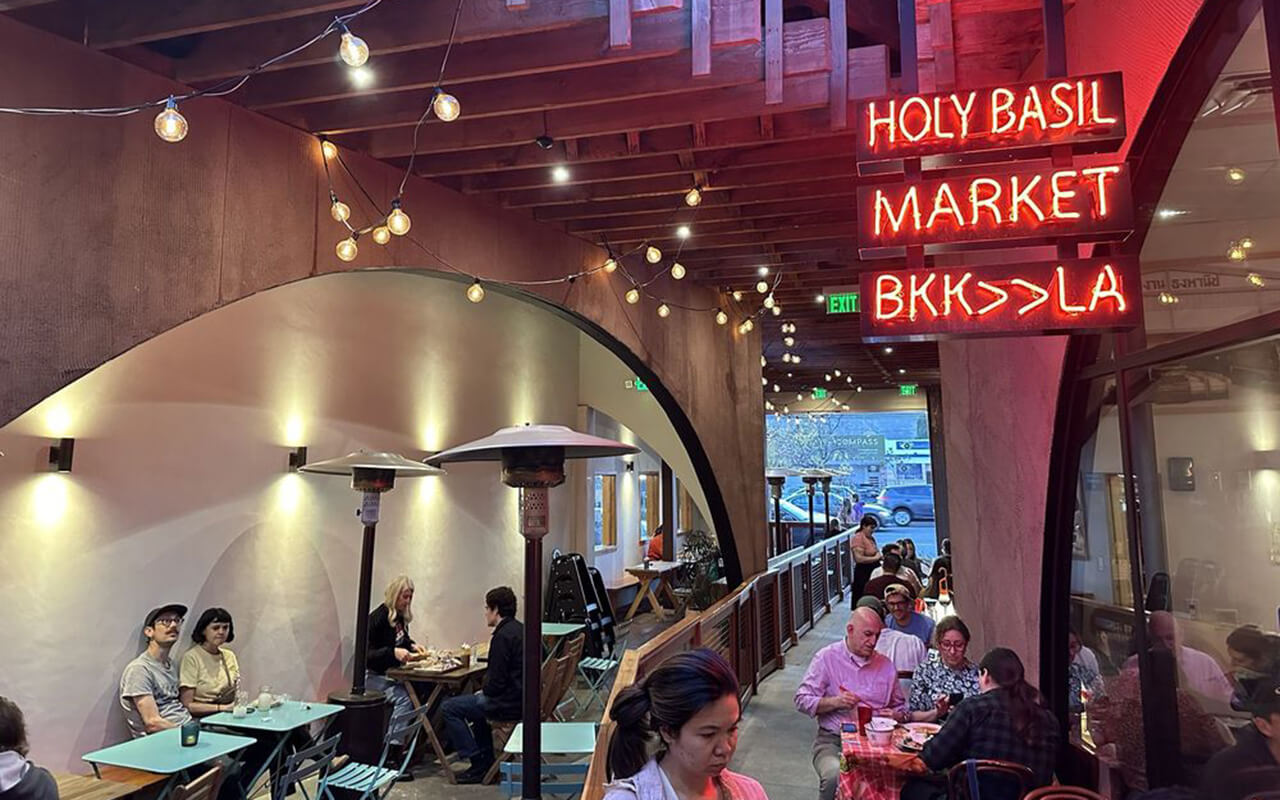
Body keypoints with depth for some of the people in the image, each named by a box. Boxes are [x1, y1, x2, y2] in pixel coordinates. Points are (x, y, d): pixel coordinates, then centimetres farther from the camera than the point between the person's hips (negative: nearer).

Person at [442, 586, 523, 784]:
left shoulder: (502, 636, -20)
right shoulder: (520, 629, 10)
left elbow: (496, 682, -21)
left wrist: (483, 692, -1)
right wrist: (485, 691, 15)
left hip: (509, 704, -10)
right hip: (521, 698, 10)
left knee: (448, 708, -1)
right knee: (478, 700, 33)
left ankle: (479, 765, 1)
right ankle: (487, 758, 32)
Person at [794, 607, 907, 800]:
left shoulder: (886, 664, 12)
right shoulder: (826, 657, 1)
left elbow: (900, 706, 25)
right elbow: (802, 701, -2)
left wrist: (896, 716, 1)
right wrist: (835, 702, -16)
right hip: (832, 740, -2)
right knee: (835, 775, -33)